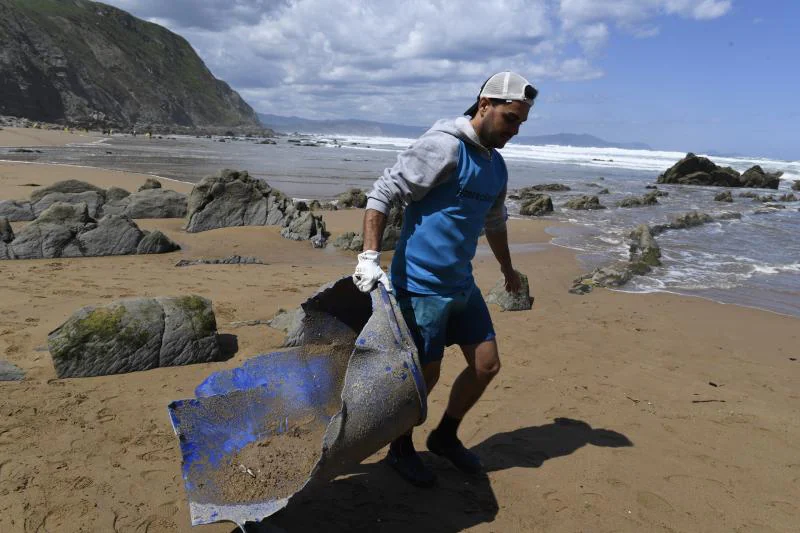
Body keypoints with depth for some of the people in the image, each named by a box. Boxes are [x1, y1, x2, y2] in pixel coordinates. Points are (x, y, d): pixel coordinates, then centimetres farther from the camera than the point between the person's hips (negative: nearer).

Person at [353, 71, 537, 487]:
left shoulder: (496, 165, 12)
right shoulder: (443, 147, -15)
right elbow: (381, 194, -18)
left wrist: (507, 269, 38)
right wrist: (369, 257, -27)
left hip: (460, 284, 9)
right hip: (420, 286, -8)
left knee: (486, 365, 11)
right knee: (424, 375, 2)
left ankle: (445, 436, 34)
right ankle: (400, 449, 28)